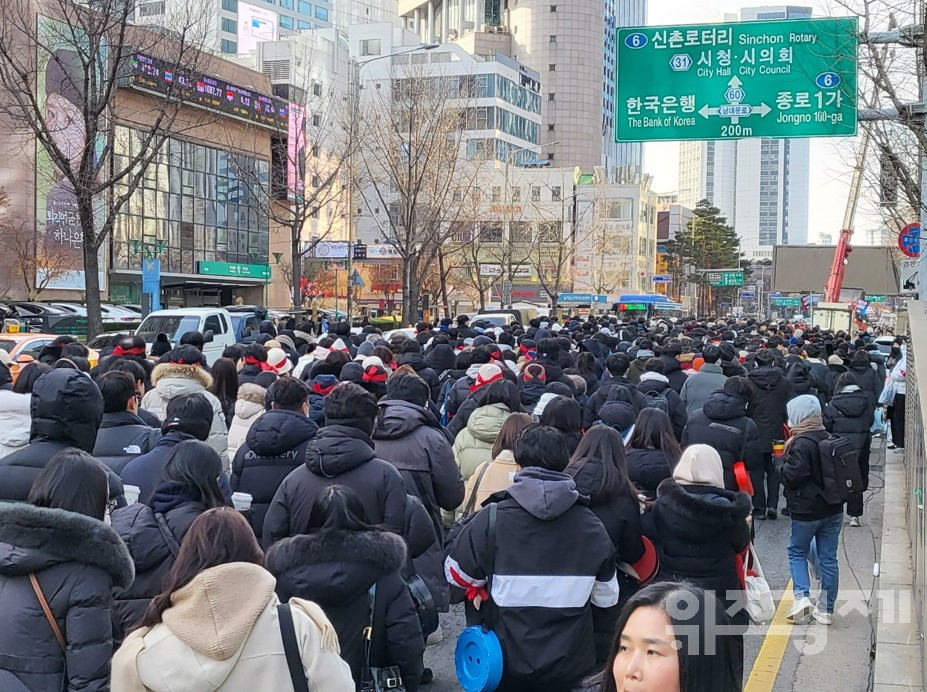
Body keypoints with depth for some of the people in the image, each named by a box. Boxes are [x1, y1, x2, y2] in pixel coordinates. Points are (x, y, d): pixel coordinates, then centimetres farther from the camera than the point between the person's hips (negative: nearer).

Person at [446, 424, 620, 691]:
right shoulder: (591, 525, -6)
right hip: (569, 665, 2)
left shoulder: (492, 518, -15)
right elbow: (607, 597, 3)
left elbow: (457, 574, -2)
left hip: (508, 664, -1)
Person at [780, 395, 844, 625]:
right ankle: (826, 609, 15)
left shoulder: (802, 444, -19)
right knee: (828, 557, 10)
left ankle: (802, 596, -3)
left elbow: (792, 476, -19)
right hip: (833, 509, 6)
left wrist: (785, 460, -4)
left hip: (807, 511, -6)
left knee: (797, 551, 13)